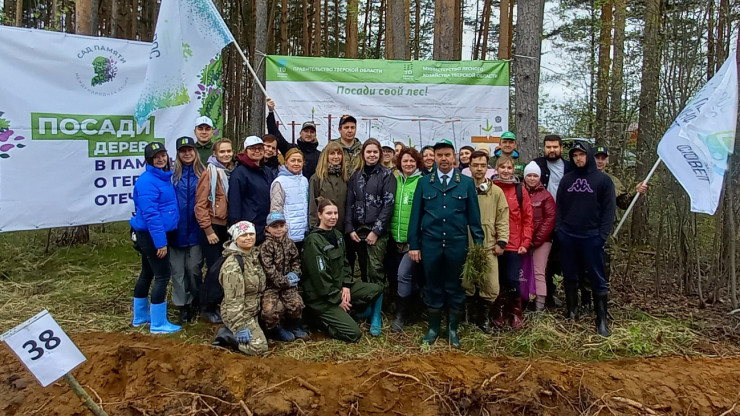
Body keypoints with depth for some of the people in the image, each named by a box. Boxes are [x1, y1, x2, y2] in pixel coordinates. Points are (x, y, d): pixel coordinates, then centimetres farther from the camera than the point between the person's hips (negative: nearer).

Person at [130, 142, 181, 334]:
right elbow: (150, 214, -22)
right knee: (162, 276, -5)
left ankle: (140, 317, 32)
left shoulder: (164, 177, 11)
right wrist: (161, 242, -23)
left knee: (147, 274, 18)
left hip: (149, 234, 10)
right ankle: (158, 324, 3)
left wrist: (162, 238, 14)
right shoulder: (147, 181, -17)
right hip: (151, 235, -10)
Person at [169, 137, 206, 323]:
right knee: (178, 270, 6)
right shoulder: (172, 175, -1)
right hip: (176, 231, 0)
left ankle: (196, 302, 27)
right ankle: (183, 306, 17)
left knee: (194, 268, 7)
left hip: (195, 230, 0)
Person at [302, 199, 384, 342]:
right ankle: (321, 318, 4)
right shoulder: (313, 240, -19)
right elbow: (319, 276, -19)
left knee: (377, 289, -5)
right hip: (320, 296, -8)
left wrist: (346, 286, -4)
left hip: (340, 286, 8)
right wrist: (337, 299, -15)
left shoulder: (337, 235, 8)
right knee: (353, 333, -15)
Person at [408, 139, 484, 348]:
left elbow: (473, 215, 3)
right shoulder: (424, 183, 5)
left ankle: (453, 329, 24)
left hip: (457, 243, 0)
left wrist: (479, 243, -1)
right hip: (430, 243, 1)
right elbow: (416, 215, 4)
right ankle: (433, 327, 25)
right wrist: (413, 244, 0)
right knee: (433, 286, 9)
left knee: (455, 287, 9)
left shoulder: (467, 183, 3)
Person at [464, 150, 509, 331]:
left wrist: (501, 242, -1)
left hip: (489, 247, 1)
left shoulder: (496, 191, 5)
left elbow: (503, 219, 5)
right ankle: (472, 317, 27)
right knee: (466, 285, 8)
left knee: (491, 288, 0)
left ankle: (485, 317, 22)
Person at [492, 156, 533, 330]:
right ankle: (500, 314, 22)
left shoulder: (520, 190, 3)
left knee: (512, 280, -2)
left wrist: (525, 242, -3)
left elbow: (527, 217, 3)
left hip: (515, 244, -1)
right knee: (498, 280, 9)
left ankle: (515, 315, 15)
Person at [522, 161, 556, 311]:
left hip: (541, 240, -3)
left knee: (539, 272, -4)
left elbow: (550, 218, -5)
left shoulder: (546, 195, -1)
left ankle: (540, 307, -3)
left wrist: (537, 239, -10)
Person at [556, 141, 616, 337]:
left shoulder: (603, 179, 0)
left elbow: (609, 209, -3)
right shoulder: (567, 179, 10)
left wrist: (602, 234, -11)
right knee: (570, 277, 11)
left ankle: (602, 320, 8)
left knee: (598, 279, 0)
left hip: (592, 237, -3)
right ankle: (572, 313, 24)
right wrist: (559, 228, 1)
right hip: (567, 236, 3)